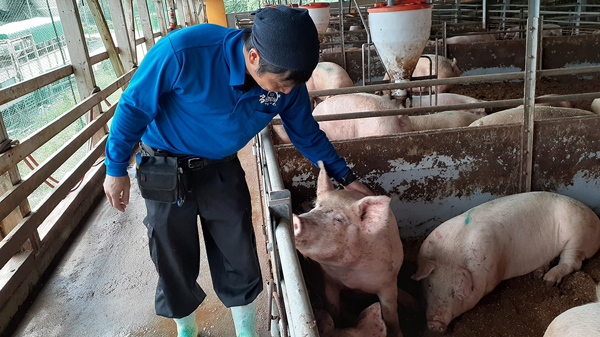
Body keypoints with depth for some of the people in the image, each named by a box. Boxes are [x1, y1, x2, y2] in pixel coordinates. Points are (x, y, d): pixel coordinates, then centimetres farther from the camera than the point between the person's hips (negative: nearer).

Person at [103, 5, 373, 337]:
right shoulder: (181, 52, -32)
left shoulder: (288, 82, -17)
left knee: (239, 262, 8)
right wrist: (116, 168, -7)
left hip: (222, 170, 3)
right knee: (175, 266, 12)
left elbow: (307, 135, 2)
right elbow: (133, 107, -16)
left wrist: (345, 176, 4)